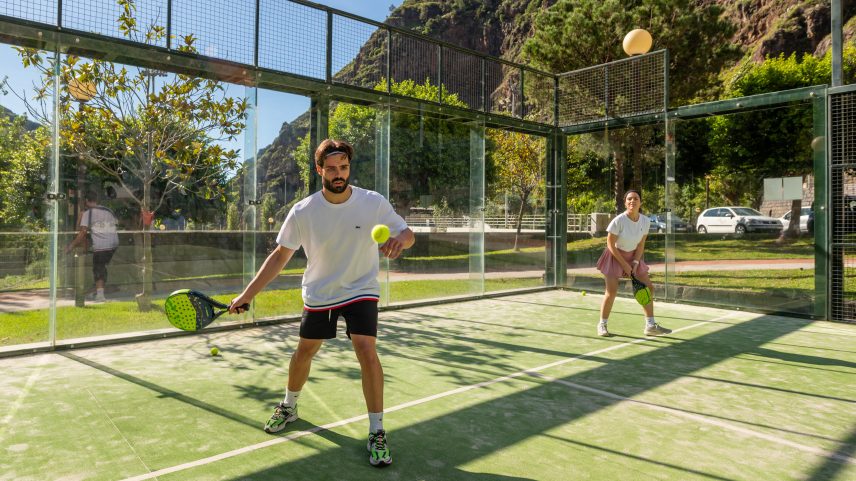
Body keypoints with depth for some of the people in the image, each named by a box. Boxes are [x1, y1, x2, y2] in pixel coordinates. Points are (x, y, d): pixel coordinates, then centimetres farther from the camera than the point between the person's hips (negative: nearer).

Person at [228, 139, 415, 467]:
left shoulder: (374, 203, -17)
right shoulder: (302, 212, -15)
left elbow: (408, 234, -8)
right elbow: (280, 255, -5)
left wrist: (399, 239, -34)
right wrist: (247, 294, -6)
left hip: (360, 291, -2)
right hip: (318, 294, 2)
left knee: (366, 351, -18)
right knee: (304, 352, 13)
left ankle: (377, 431, -1)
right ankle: (289, 407, 43)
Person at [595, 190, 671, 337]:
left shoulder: (645, 221, -9)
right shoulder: (619, 221, -23)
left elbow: (640, 245, 0)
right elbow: (610, 244, -17)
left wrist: (635, 264, -11)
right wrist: (624, 264, -17)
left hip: (633, 257, 5)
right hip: (615, 256, -5)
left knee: (648, 287, 2)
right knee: (612, 291, -11)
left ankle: (650, 326, 14)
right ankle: (602, 325, 7)